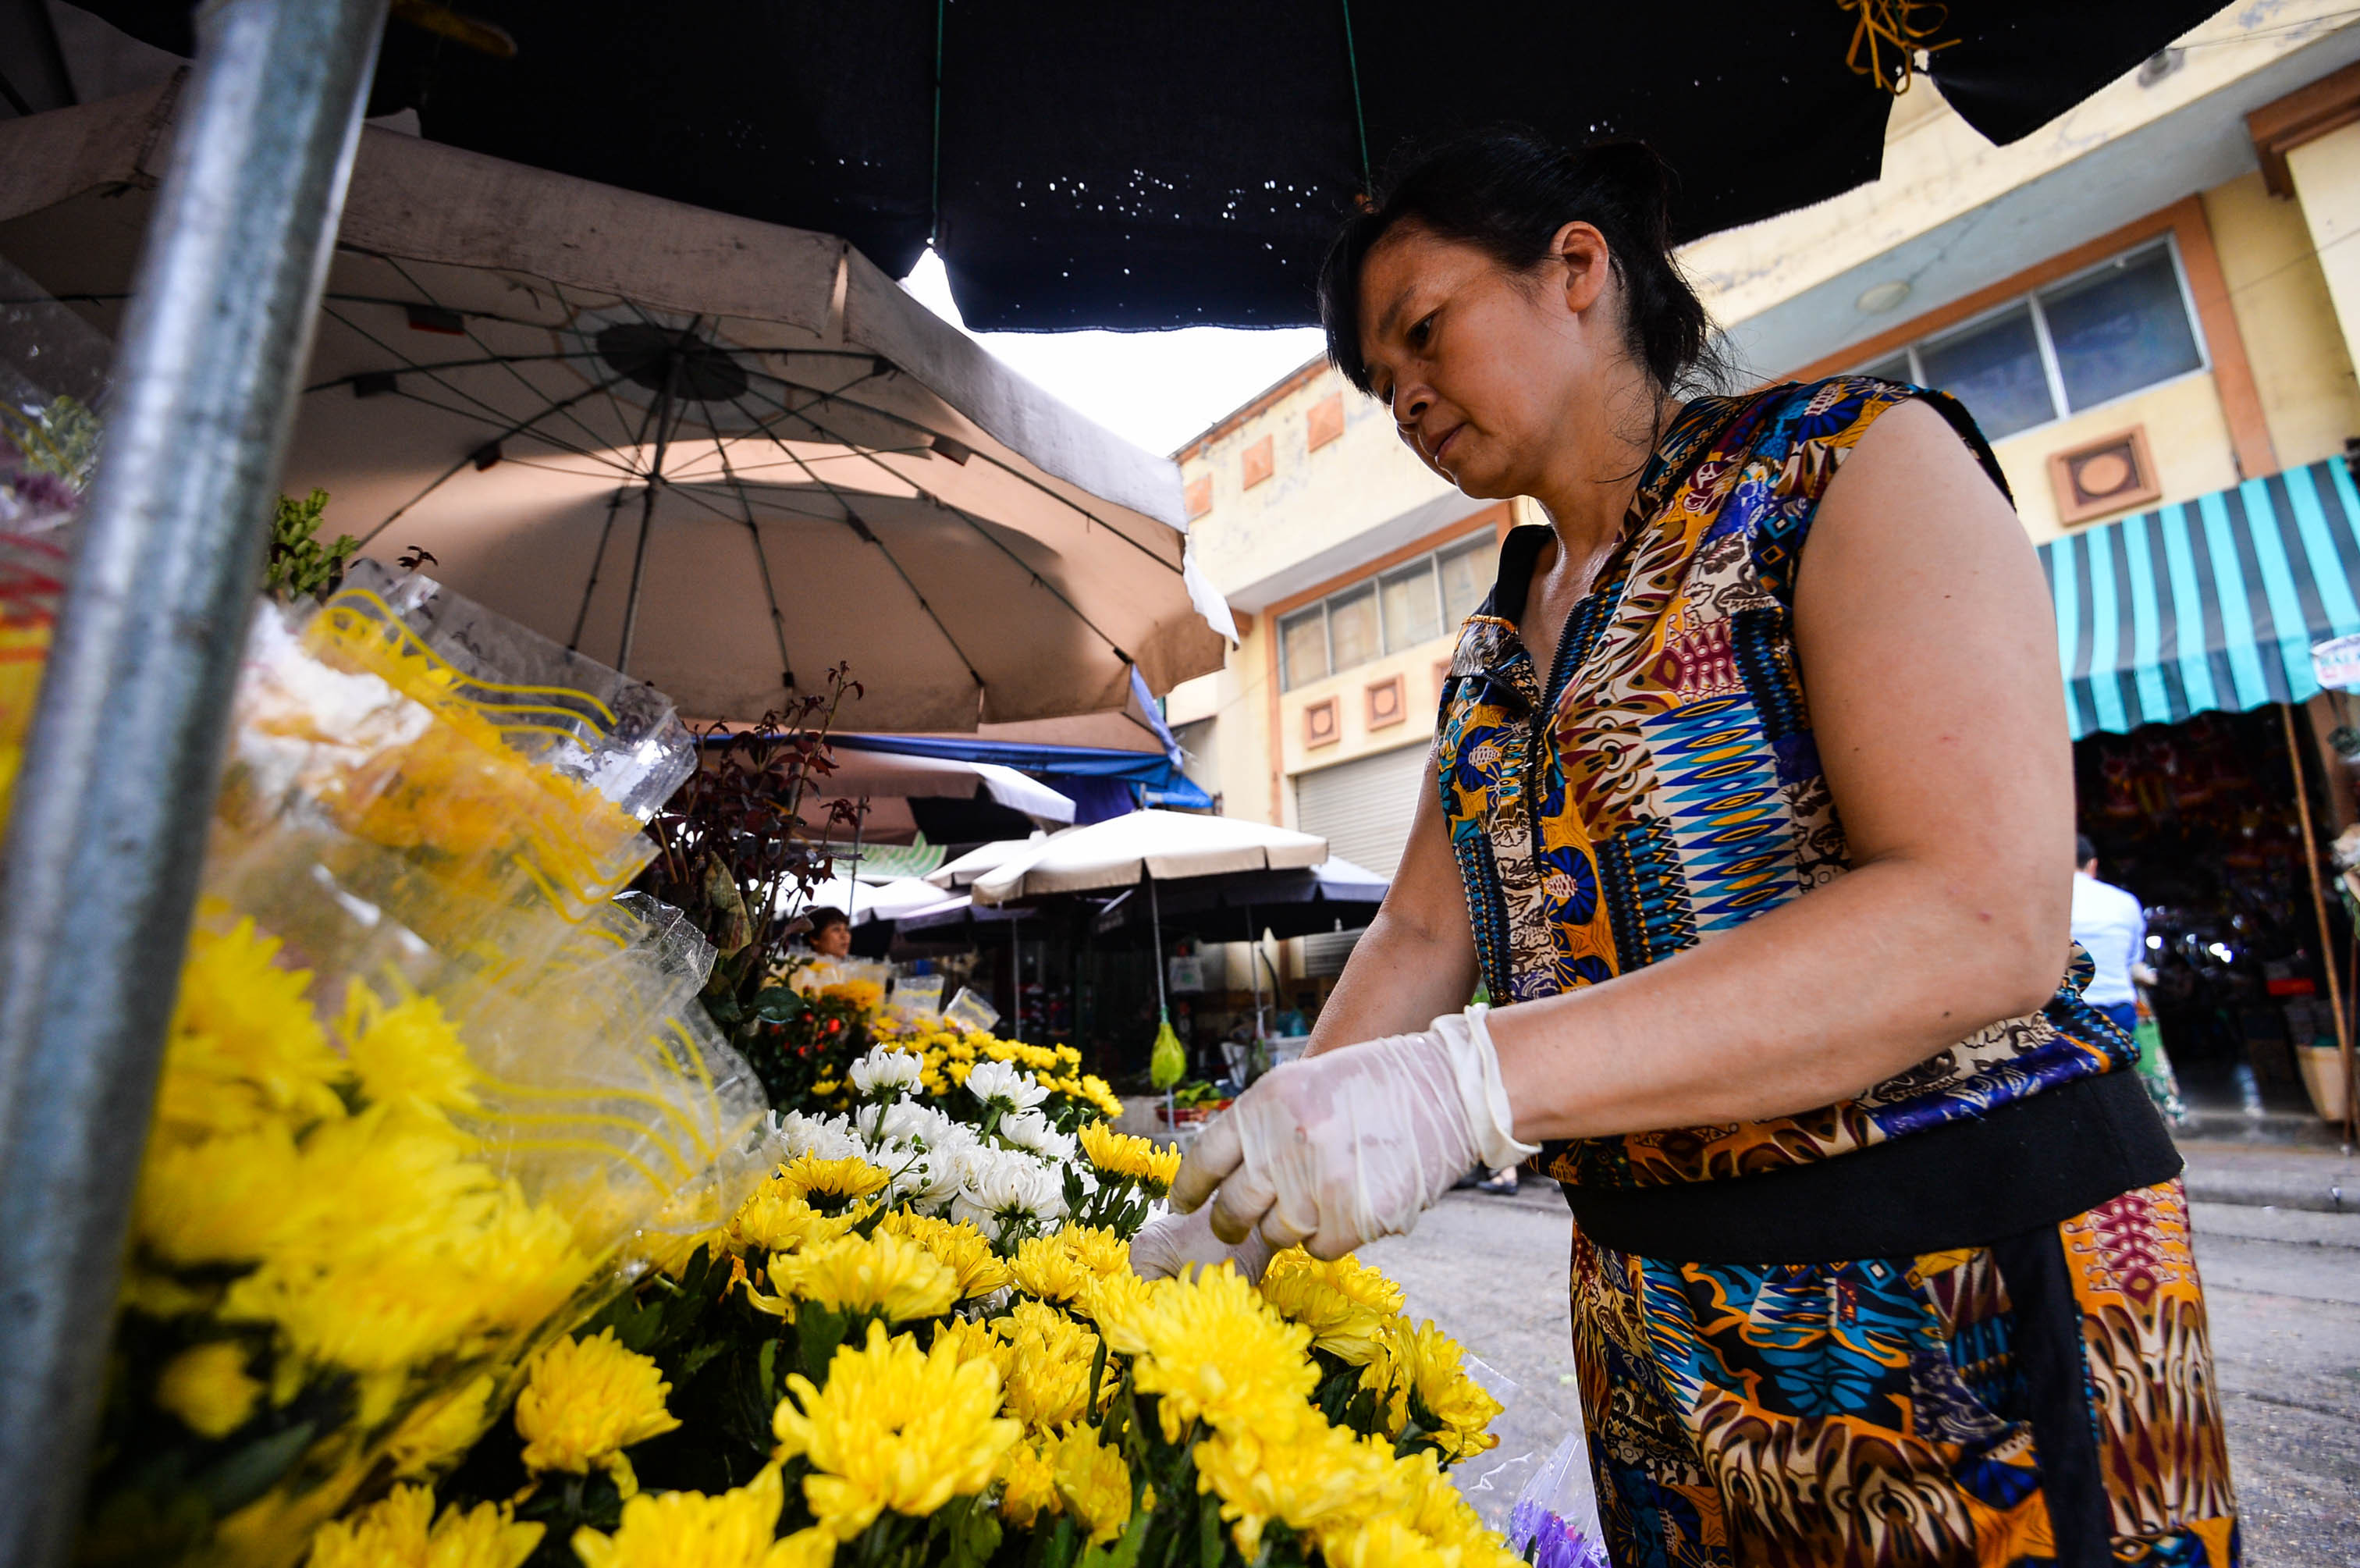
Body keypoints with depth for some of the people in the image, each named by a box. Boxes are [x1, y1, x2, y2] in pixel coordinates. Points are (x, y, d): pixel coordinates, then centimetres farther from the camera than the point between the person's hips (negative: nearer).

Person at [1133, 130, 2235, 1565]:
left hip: (1971, 1280, -5)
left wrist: (1468, 1083, -32)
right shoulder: (1493, 648, 8)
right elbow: (1423, 938, 6)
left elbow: (1986, 919, -23)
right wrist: (1263, 1170, -6)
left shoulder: (1853, 461, -11)